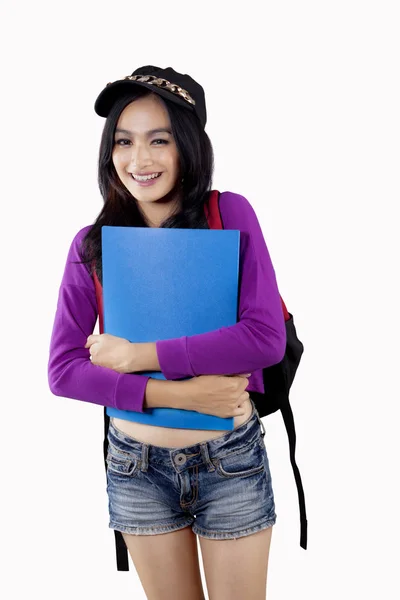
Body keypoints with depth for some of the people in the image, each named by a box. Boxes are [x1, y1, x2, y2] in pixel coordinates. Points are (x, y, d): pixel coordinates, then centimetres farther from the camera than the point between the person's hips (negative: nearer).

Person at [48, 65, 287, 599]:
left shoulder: (230, 214, -8)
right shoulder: (91, 243, -3)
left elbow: (267, 336, -17)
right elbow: (62, 369, -7)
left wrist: (140, 356, -19)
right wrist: (176, 393, -19)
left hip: (231, 459, -1)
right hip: (137, 468, 2)